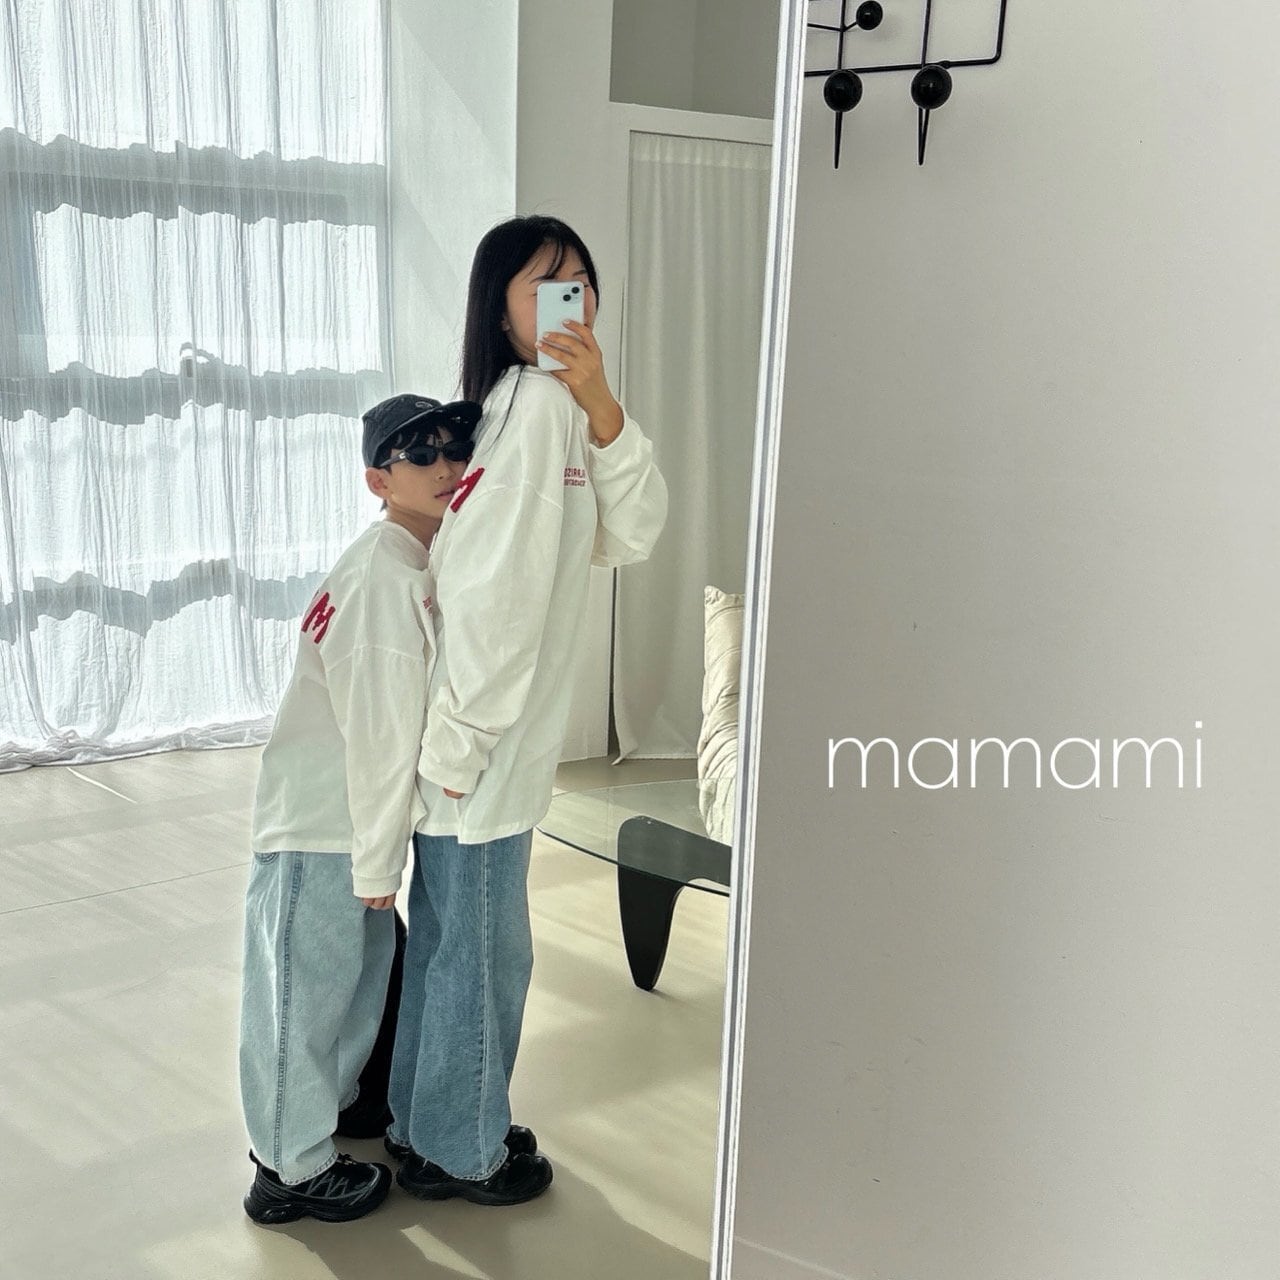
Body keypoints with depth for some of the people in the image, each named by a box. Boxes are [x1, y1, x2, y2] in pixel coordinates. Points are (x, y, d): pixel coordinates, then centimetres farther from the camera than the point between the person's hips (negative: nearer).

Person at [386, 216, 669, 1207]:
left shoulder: (558, 404, 11)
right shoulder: (534, 398, -18)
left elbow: (633, 537, -1)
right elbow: (491, 584, -23)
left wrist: (603, 409, -14)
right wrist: (460, 742, -20)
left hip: (499, 737, 9)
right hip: (475, 743, -9)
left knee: (451, 937, 20)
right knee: (483, 949, 7)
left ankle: (430, 1125, 37)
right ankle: (460, 1151, 25)